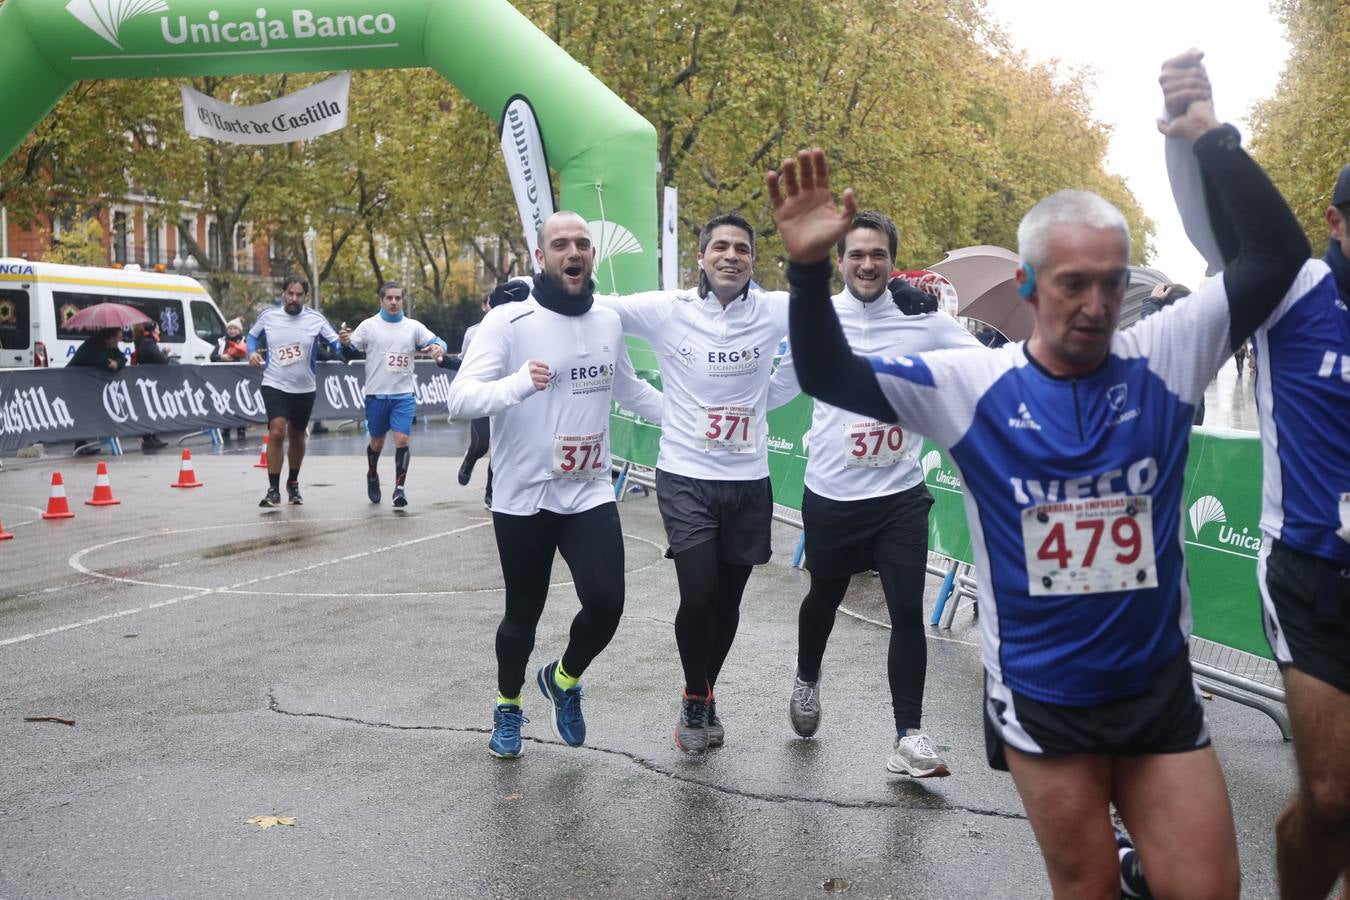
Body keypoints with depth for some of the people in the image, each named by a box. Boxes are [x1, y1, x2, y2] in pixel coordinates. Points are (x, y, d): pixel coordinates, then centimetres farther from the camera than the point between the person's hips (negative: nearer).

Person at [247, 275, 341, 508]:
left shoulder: (316, 319, -4)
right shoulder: (268, 316, -1)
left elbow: (336, 345, -4)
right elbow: (253, 335, 16)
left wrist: (344, 344, -26)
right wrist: (252, 352, -3)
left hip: (304, 389, 1)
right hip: (275, 386, -1)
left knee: (297, 436, 15)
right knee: (276, 432, -19)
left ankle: (293, 483, 38)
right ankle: (273, 490, -11)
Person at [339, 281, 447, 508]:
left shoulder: (414, 327, 4)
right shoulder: (369, 326, 1)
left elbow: (436, 342, -1)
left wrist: (439, 348, -25)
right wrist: (344, 343, -22)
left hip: (404, 395, 0)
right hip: (376, 395, 0)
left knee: (403, 440, -12)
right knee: (377, 441, 13)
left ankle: (399, 488, -4)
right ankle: (372, 476, 39)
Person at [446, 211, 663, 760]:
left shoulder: (609, 324, 6)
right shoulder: (508, 321, -11)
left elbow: (628, 389, 25)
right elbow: (460, 398, -21)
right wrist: (518, 383, -38)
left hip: (590, 494, 3)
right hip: (523, 499, -3)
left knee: (605, 603, -11)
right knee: (523, 615, 10)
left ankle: (563, 680, 23)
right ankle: (507, 707, 39)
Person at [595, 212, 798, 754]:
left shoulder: (775, 311, -4)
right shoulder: (666, 310, -8)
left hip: (748, 481, 2)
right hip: (686, 477, -2)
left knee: (728, 602, 12)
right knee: (698, 596, -13)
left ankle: (704, 698, 37)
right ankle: (695, 699, 15)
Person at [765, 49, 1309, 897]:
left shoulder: (1163, 360, -5)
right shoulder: (973, 383, -9)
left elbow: (1278, 255, -7)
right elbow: (830, 377, -10)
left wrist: (1213, 139, -16)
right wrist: (811, 268, -25)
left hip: (1160, 686, 1)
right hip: (1041, 697, -1)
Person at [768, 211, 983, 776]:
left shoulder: (923, 320, -4)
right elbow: (768, 384, 7)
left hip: (900, 495, 0)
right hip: (830, 495, 1)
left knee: (908, 611, -5)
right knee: (824, 599, 19)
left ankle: (908, 737, 7)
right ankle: (806, 680, 48)